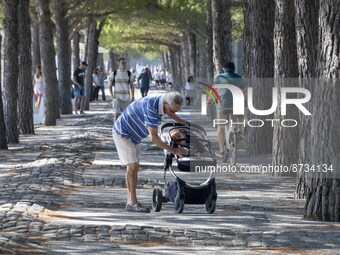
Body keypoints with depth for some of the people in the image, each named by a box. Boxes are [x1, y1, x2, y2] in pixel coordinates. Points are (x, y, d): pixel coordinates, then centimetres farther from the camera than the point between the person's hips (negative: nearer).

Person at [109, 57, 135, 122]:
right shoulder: (114, 73, 1)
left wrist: (132, 98, -4)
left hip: (126, 98, 1)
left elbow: (132, 87, 5)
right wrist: (112, 96, -8)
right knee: (116, 114, -15)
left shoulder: (129, 73, 2)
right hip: (117, 98, -1)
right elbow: (110, 86, 6)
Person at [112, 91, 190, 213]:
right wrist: (173, 150, -32)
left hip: (133, 136, 9)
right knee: (132, 166, -14)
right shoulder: (151, 107, -36)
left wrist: (184, 123, 23)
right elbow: (153, 137, -36)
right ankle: (133, 202, -14)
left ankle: (131, 201, 9)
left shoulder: (162, 102, -8)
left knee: (134, 167, 7)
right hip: (123, 133, -9)